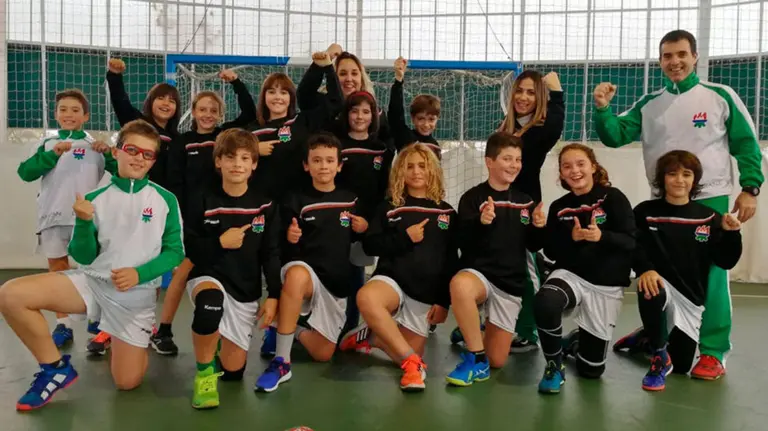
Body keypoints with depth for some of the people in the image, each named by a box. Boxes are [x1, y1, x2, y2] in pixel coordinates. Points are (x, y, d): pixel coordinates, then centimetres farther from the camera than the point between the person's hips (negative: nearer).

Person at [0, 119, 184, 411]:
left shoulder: (165, 200, -4)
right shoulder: (96, 198, 1)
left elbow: (174, 252, -2)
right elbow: (83, 257, 1)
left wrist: (139, 274, -18)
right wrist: (84, 222, -17)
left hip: (136, 294, -2)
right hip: (92, 280, 2)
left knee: (127, 382, -2)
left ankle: (141, 339, 34)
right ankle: (56, 368, -2)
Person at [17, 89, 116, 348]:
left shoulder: (95, 145, 7)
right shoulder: (48, 144, 8)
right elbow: (25, 173, -5)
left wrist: (108, 154, -15)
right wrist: (52, 155, -16)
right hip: (53, 217, 2)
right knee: (57, 270, 8)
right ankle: (62, 325, 17)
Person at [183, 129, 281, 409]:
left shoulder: (264, 206, -2)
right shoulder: (204, 203, -6)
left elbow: (271, 254, -1)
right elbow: (186, 248, -4)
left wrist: (273, 296, -8)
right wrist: (220, 243, -17)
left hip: (246, 289, 3)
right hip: (208, 277, -2)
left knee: (233, 370, 4)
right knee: (211, 300, -42)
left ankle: (218, 340, 41)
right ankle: (204, 373, -18)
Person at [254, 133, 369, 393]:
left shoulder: (351, 201, 6)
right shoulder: (295, 202, -4)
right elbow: (286, 251, -4)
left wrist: (364, 229, -3)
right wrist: (290, 240, -27)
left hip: (337, 284, 4)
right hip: (305, 272, -4)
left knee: (322, 354, 0)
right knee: (296, 274, -42)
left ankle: (297, 332, 36)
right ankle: (281, 362, -32)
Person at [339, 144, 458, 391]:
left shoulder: (446, 212, 10)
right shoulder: (389, 208, 8)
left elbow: (451, 261, 6)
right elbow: (370, 245, 0)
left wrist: (443, 301, -2)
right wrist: (404, 238, -12)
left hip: (427, 293, 2)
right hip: (392, 280, -1)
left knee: (409, 353, -8)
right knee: (366, 298, -37)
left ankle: (371, 337, 20)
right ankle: (412, 361, -25)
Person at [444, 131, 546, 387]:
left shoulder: (525, 201, 8)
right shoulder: (472, 198, -6)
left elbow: (533, 246, 11)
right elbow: (463, 244, -14)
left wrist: (539, 228, -10)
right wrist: (481, 223, -32)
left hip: (511, 283, 4)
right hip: (478, 272, -4)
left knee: (497, 360, 2)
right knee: (459, 285, -42)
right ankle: (477, 359, -24)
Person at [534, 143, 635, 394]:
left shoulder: (613, 197, -5)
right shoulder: (558, 207, 4)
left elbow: (631, 241, -12)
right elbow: (551, 251, 2)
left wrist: (602, 237, -31)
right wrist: (571, 237, -17)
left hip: (606, 285, -1)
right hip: (570, 275, 1)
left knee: (591, 369, 5)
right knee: (544, 303, -37)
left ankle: (579, 340, 42)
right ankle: (554, 367, -12)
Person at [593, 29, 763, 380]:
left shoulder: (721, 96, 0)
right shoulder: (649, 104, 7)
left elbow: (746, 144, 2)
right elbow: (615, 136, 2)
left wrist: (750, 188, -6)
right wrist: (602, 109, -15)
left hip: (710, 200, -3)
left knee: (710, 275, -4)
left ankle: (713, 352, 4)